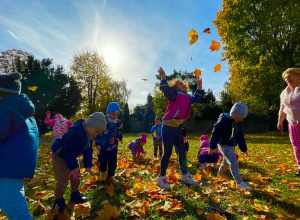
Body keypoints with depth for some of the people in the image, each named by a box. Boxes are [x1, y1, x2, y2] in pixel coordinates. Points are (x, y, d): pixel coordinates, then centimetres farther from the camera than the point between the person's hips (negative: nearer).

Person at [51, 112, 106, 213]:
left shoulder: (89, 134, -8)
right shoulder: (75, 132, -37)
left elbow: (88, 150, -1)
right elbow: (68, 152, -32)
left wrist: (88, 166, -1)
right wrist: (73, 167, -27)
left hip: (71, 156, 9)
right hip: (60, 155, -8)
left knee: (76, 176, 15)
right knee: (63, 179, -6)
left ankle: (75, 196, 34)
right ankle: (59, 202, 15)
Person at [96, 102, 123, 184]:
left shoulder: (118, 122, 1)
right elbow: (98, 132, -10)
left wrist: (120, 137, 2)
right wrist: (97, 143, -11)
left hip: (113, 146, 4)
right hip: (103, 146, -3)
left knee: (113, 162, 10)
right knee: (102, 160, 10)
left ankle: (111, 176, 30)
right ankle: (103, 173, 40)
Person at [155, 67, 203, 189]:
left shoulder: (187, 97, 16)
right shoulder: (174, 94, -8)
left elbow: (196, 98, 33)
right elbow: (165, 89, -28)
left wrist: (199, 86, 28)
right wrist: (163, 76, -30)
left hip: (177, 128, 8)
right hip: (168, 128, -8)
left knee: (182, 151, 14)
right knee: (168, 152, -4)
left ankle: (184, 175, 30)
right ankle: (161, 177, 12)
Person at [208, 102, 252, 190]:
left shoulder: (237, 123, 6)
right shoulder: (223, 121, -20)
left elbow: (240, 137, 15)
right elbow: (215, 133, -19)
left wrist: (244, 149, 17)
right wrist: (212, 147, -19)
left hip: (231, 146, 9)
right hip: (224, 146, -9)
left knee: (226, 162, 23)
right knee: (234, 162, -15)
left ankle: (220, 174, 46)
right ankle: (240, 183, -9)